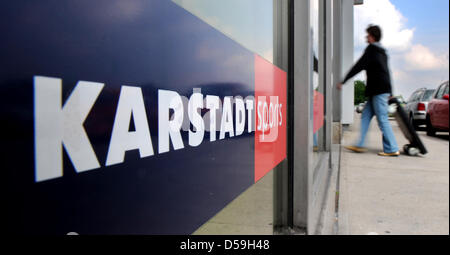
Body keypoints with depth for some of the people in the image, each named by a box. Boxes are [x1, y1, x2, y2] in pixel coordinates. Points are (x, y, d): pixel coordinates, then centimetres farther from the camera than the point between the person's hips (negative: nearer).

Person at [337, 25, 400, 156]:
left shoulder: (371, 49, -7)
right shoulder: (381, 51, 21)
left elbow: (359, 66, -13)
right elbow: (386, 72, 23)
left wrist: (343, 81, -11)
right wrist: (390, 92, 25)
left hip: (378, 91, -10)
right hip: (382, 90, 10)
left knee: (382, 119, -6)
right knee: (365, 116, 10)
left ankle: (392, 149, -2)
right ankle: (360, 145, 11)